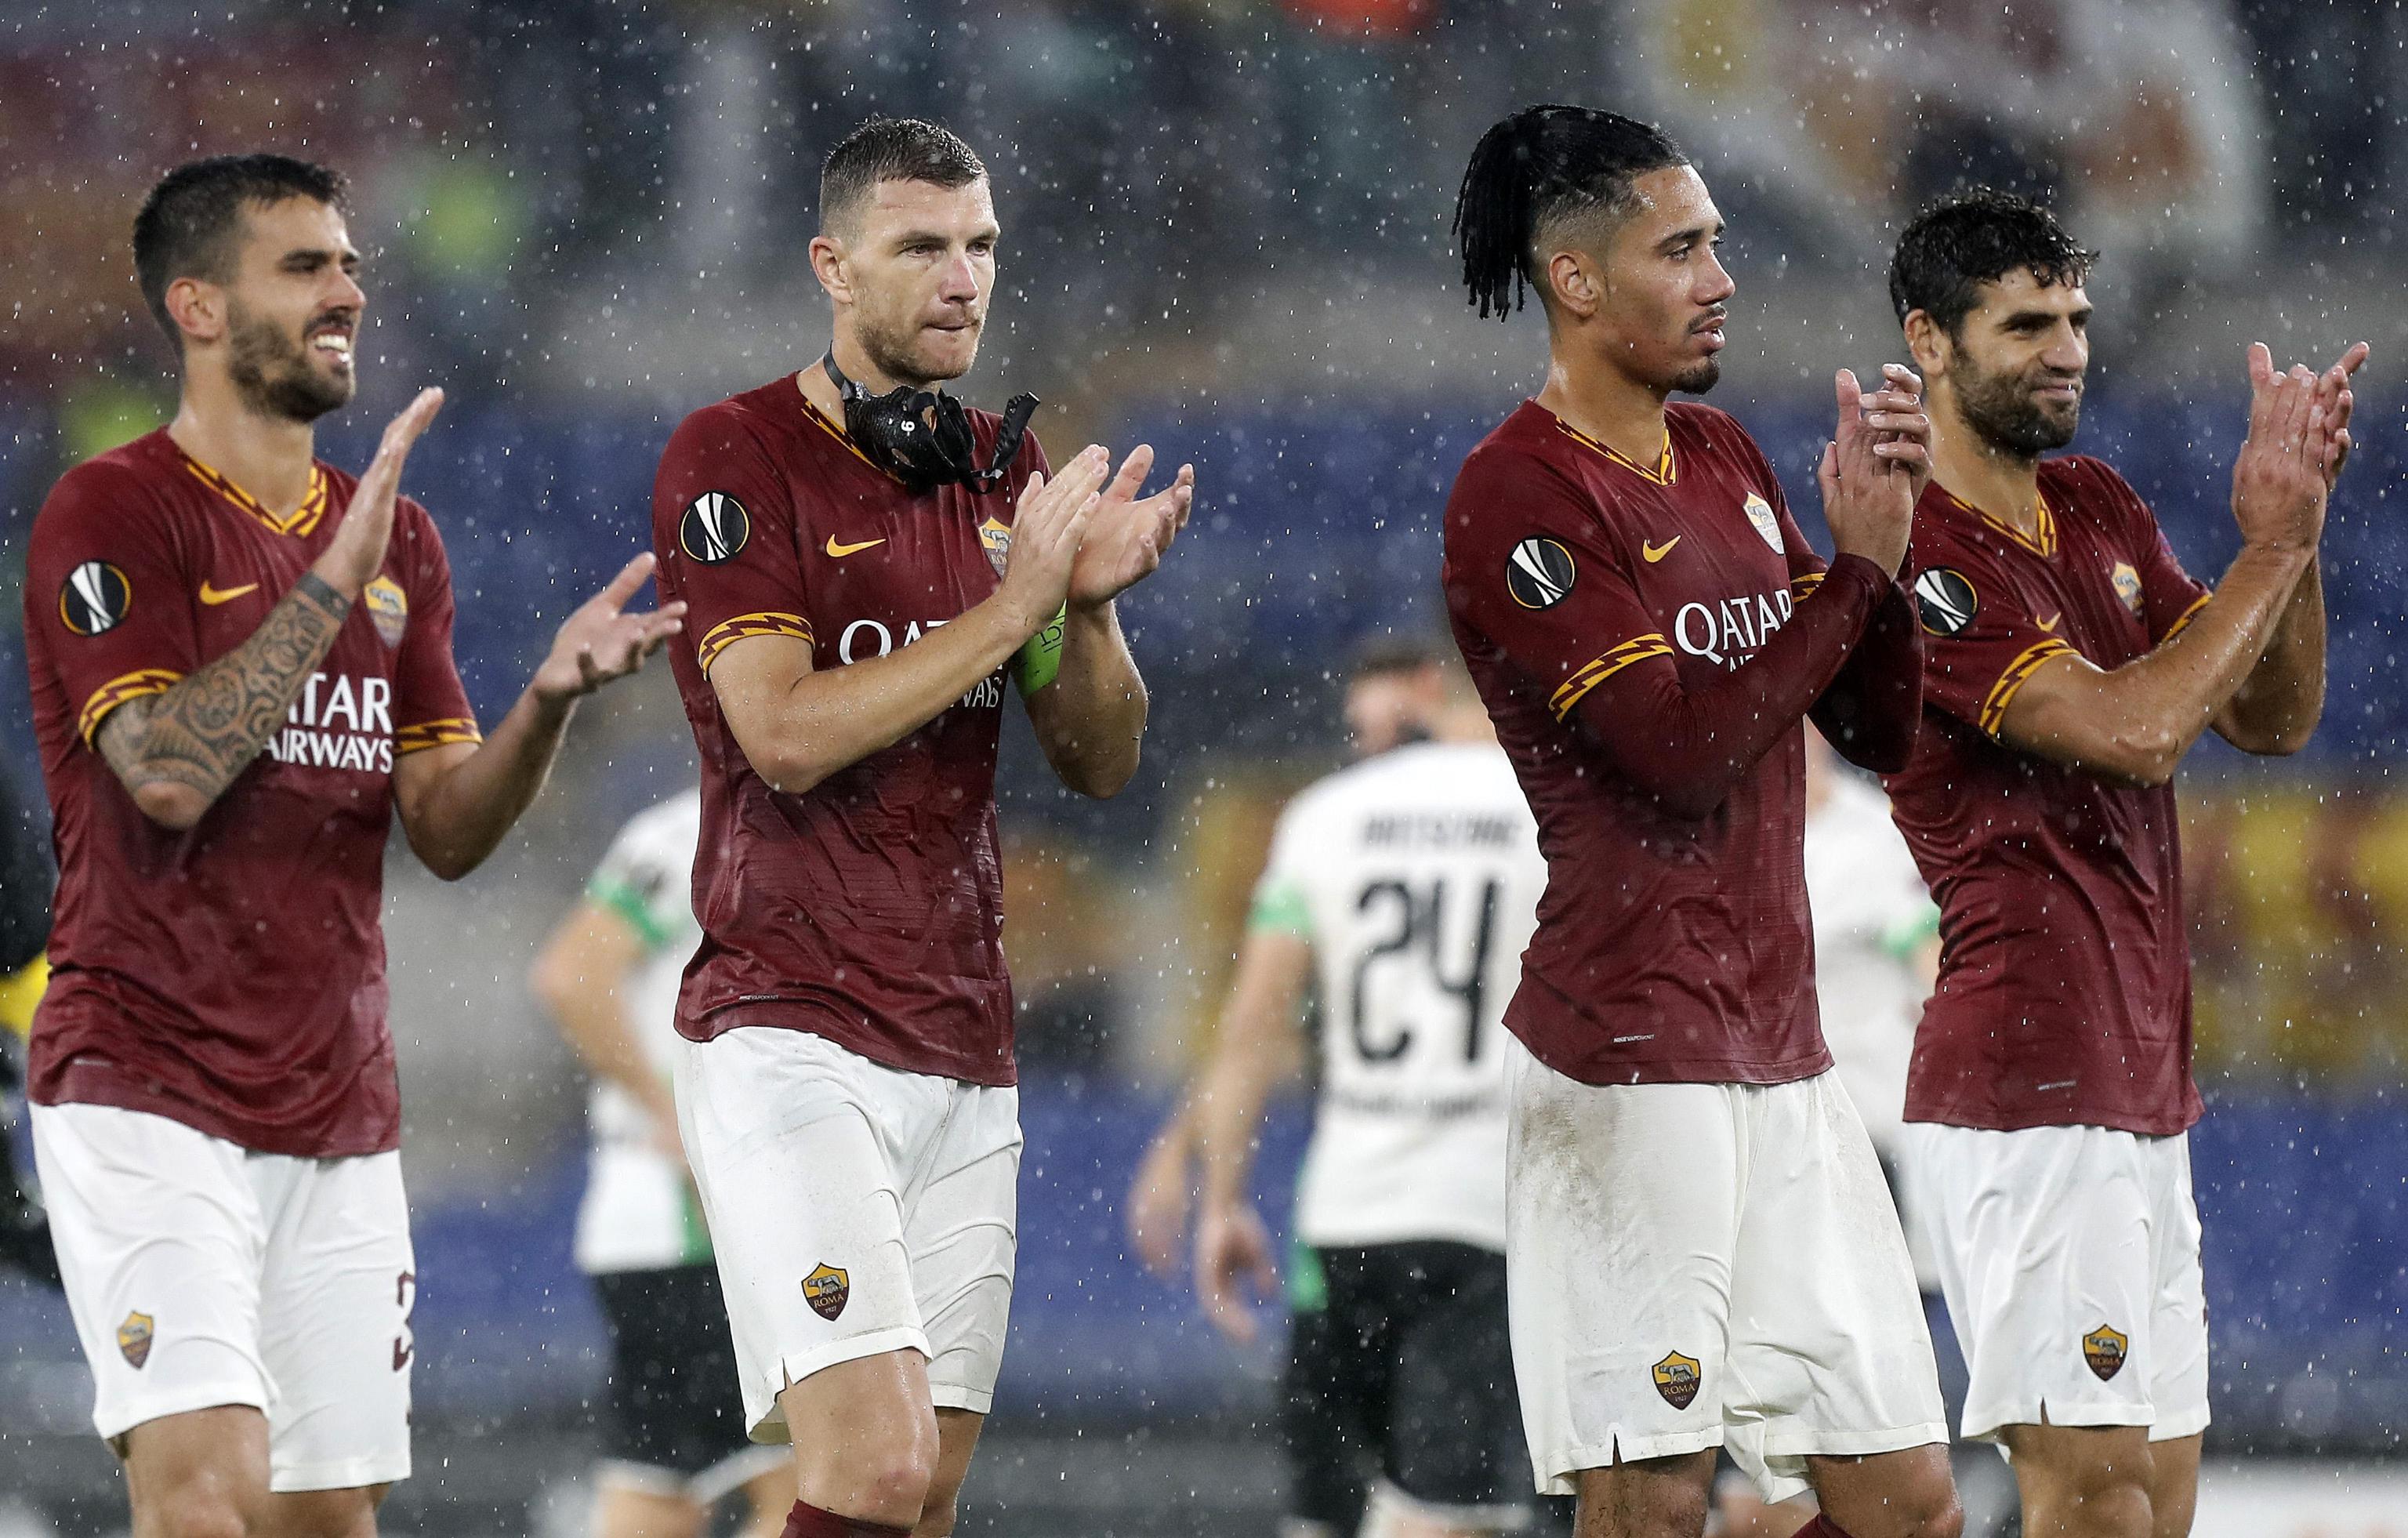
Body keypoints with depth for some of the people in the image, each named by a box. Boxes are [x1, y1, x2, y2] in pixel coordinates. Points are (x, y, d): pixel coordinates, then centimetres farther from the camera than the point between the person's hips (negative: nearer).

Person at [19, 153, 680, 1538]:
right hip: (150, 1097, -7)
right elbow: (168, 772, -19)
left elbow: (448, 829, 12)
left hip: (341, 1109, 7)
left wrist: (551, 699, -7)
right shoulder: (113, 514, -7)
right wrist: (333, 580, -20)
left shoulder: (396, 539, 14)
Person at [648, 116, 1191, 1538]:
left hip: (967, 1051, 7)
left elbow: (1101, 764, 14)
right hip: (793, 1036, -7)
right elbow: (788, 733, -17)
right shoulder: (737, 458, -6)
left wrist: (1093, 604, -6)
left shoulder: (1006, 468, 14)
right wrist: (1013, 605, -16)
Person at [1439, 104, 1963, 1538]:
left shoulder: (1724, 457, 16)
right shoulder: (1520, 494, -10)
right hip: (1637, 1072, -8)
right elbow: (1684, 750, -18)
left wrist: (1886, 533, 0)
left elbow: (1881, 730, 15)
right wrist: (1856, 566, -12)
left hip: (1785, 1060, 8)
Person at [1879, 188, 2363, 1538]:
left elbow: (2271, 718, 14)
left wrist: (2291, 527, -2)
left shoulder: (2099, 511, 16)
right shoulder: (1919, 558, -12)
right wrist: (2277, 541, -13)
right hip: (2025, 1091, -9)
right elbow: (2132, 727, -21)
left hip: (2142, 1093, 9)